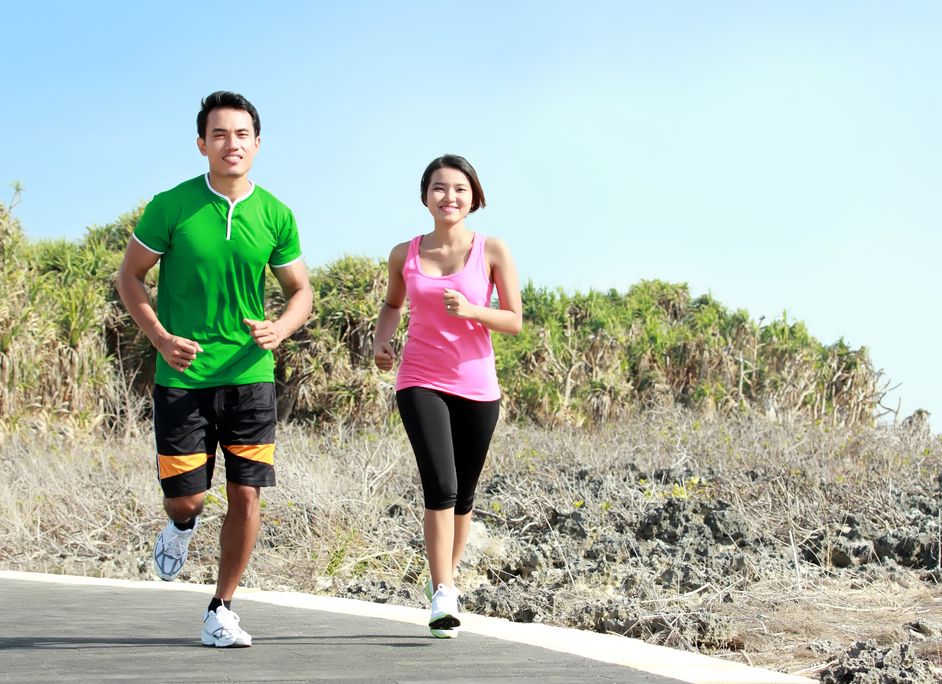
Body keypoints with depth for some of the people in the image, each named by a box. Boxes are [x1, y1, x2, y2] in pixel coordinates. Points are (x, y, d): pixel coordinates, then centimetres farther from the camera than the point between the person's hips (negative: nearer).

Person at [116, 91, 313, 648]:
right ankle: (183, 526, 38)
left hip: (250, 375, 2)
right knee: (184, 497, -1)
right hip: (182, 377, -2)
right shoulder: (171, 206, -5)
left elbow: (301, 291, 11)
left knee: (246, 496, -1)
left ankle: (222, 609, 16)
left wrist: (280, 329, -10)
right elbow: (131, 277, 3)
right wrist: (160, 336, -11)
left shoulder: (276, 216, 1)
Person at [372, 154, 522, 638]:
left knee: (463, 496, 10)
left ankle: (446, 578, 32)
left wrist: (470, 310, -19)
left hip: (476, 387, 1)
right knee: (440, 487, -18)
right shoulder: (404, 254, 2)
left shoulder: (492, 252, -3)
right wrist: (381, 340, 2)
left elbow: (514, 321, -3)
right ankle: (442, 597, -16)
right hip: (420, 383, -1)